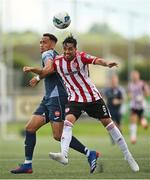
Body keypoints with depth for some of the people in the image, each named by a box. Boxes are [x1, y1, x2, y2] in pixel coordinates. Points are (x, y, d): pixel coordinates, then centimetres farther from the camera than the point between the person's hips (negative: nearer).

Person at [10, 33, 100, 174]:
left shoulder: (47, 54, -5)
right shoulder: (55, 56, 23)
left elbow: (49, 67, -24)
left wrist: (37, 78, -15)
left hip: (57, 98, -10)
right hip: (48, 99, 10)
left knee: (58, 135, -14)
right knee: (30, 128, 3)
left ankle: (90, 154, -7)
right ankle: (27, 165, 2)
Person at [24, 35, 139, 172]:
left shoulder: (81, 57, -14)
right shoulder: (58, 62, -4)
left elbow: (97, 60, -31)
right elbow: (44, 73, -2)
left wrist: (107, 63, -52)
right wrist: (33, 70, -21)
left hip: (92, 97, -2)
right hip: (75, 99, 2)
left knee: (108, 122, 3)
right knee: (68, 121, -24)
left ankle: (128, 155, 15)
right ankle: (63, 155, -37)